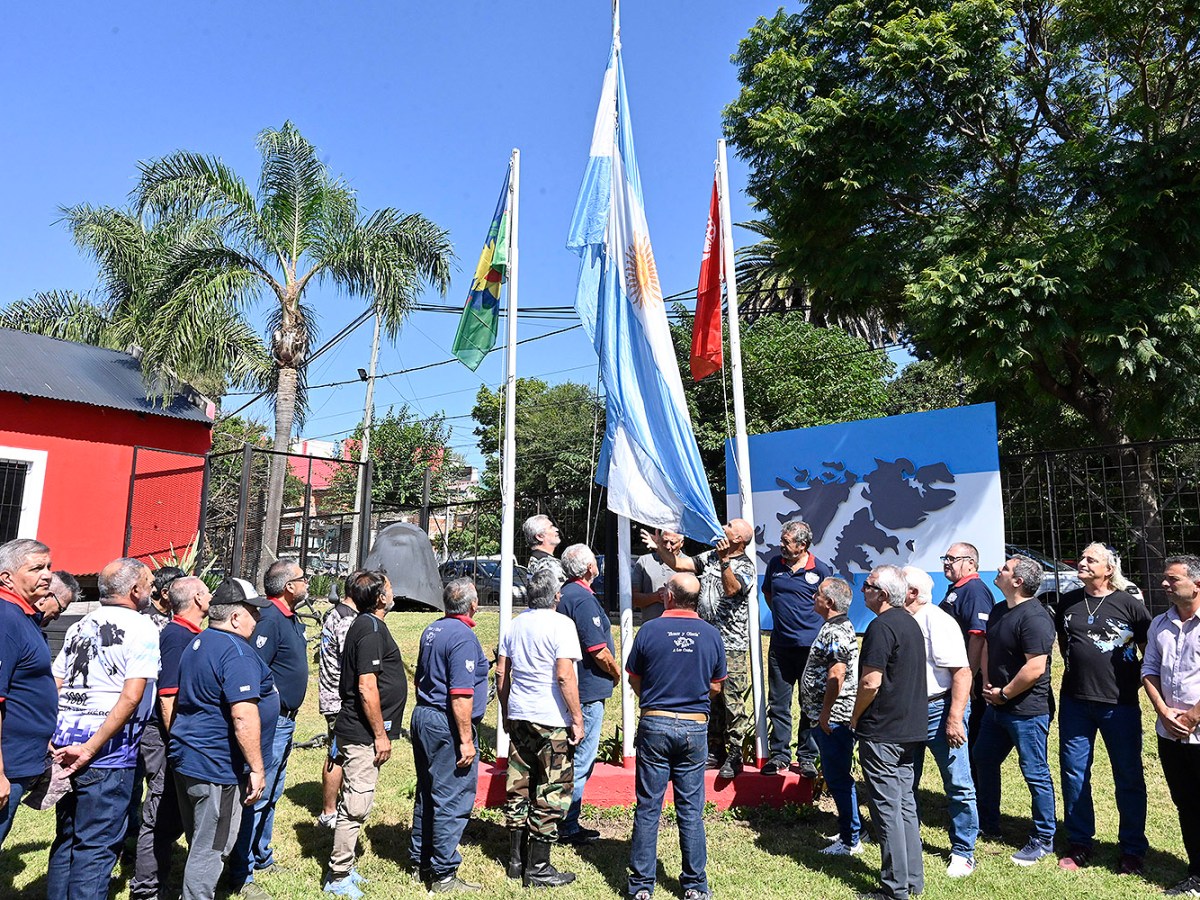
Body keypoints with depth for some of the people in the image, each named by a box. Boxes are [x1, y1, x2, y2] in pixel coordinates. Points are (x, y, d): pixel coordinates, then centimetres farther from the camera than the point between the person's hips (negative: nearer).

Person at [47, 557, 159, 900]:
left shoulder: (80, 627, 12)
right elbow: (131, 697, -21)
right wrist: (90, 749, -16)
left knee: (66, 838, 21)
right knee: (96, 846, 3)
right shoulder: (142, 628, -12)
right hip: (107, 753, -7)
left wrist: (52, 741, 10)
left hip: (66, 746, 7)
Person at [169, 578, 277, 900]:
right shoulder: (237, 652, -21)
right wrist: (257, 768, -20)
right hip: (217, 768, -10)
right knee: (210, 852, 2)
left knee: (199, 845, 21)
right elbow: (243, 716, -26)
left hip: (185, 760, 10)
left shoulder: (197, 643, 11)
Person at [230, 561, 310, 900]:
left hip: (286, 720, 10)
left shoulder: (291, 617, 11)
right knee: (257, 797, -2)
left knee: (272, 794, 21)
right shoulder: (269, 619, -20)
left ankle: (262, 857, 35)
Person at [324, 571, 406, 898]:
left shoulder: (363, 624, 12)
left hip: (357, 732, 10)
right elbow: (367, 687, -23)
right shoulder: (371, 629, -19)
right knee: (355, 806, -1)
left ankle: (343, 868, 30)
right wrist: (380, 734, -18)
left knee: (353, 803, 19)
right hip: (363, 733, -10)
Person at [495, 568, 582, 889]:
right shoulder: (561, 624, -12)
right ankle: (538, 868, 10)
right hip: (552, 720, -7)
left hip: (519, 717, 7)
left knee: (518, 788, 15)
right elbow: (565, 675, -19)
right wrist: (577, 718, -13)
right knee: (551, 794, 4)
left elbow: (501, 672, 11)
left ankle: (516, 859, 25)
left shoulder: (515, 625, 9)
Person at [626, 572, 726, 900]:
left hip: (654, 725, -2)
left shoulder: (649, 630, -8)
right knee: (691, 809, 11)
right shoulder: (711, 635, -2)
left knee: (648, 807, 7)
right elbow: (715, 687, 7)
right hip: (694, 728, 2)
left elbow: (634, 680, 2)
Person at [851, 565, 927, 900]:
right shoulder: (910, 623, 11)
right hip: (911, 730, 9)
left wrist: (855, 717, -7)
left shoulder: (881, 627, -19)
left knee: (887, 808, 0)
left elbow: (870, 682, -23)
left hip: (882, 733, -9)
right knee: (905, 803, 16)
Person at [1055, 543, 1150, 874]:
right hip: (1075, 701, 4)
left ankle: (1133, 850, 24)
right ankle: (1079, 844, 22)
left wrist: (1137, 681, -1)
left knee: (1128, 777, 8)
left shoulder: (1130, 604, -7)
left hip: (1120, 703, -3)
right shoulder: (1067, 602, 4)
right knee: (1073, 772, 9)